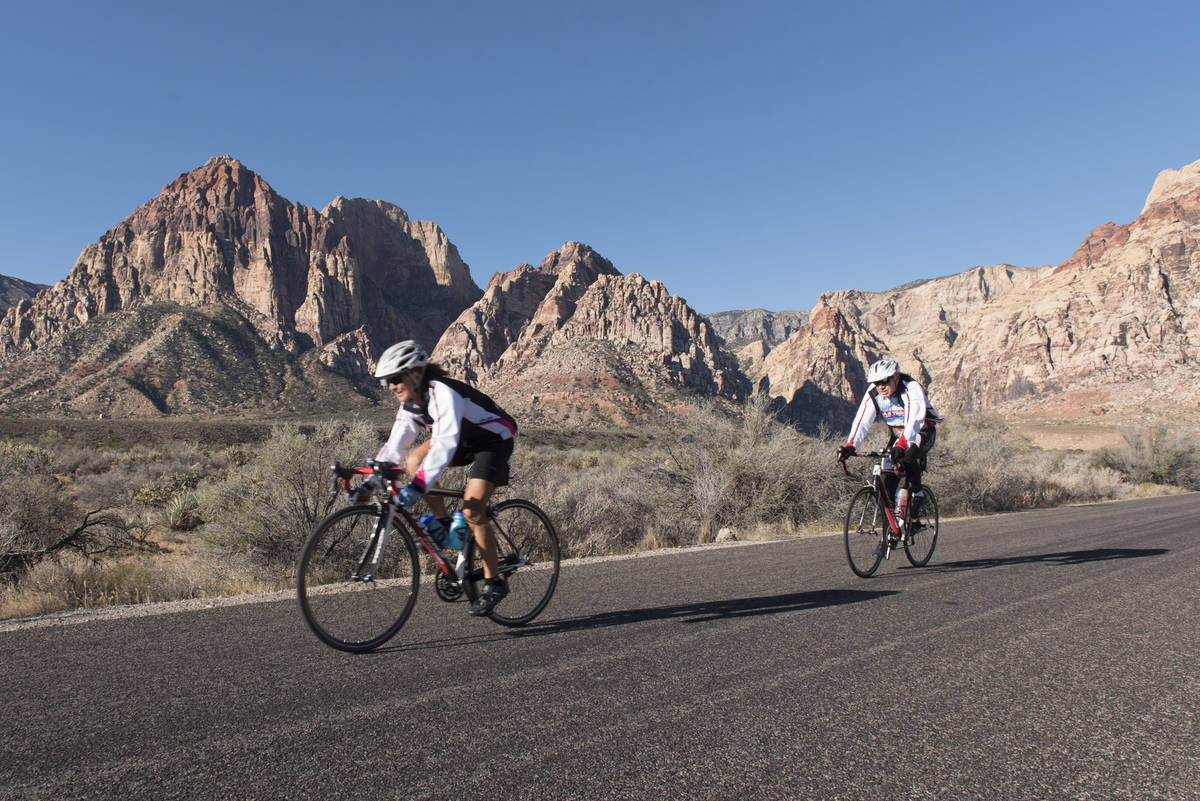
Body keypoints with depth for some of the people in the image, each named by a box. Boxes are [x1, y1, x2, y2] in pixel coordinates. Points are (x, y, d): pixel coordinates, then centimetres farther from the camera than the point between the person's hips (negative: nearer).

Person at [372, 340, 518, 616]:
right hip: (467, 440, 9)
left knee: (472, 511, -19)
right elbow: (394, 446, -3)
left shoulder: (442, 393, -30)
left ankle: (494, 583, -5)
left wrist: (416, 487, -50)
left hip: (495, 440, -9)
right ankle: (443, 524, 5)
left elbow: (445, 444, -42)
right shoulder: (411, 403, -3)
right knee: (414, 460, -9)